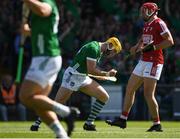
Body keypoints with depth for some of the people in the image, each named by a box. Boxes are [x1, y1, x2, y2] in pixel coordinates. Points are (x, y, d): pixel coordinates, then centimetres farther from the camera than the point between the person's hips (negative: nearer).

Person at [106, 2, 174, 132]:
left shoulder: (159, 23, -11)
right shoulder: (147, 24, 16)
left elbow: (170, 41, -17)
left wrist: (153, 47, -21)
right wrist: (137, 47, 10)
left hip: (154, 62, -10)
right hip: (143, 61, 10)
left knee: (148, 94, -10)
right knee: (130, 89, 11)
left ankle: (157, 124, -1)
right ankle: (123, 119, 18)